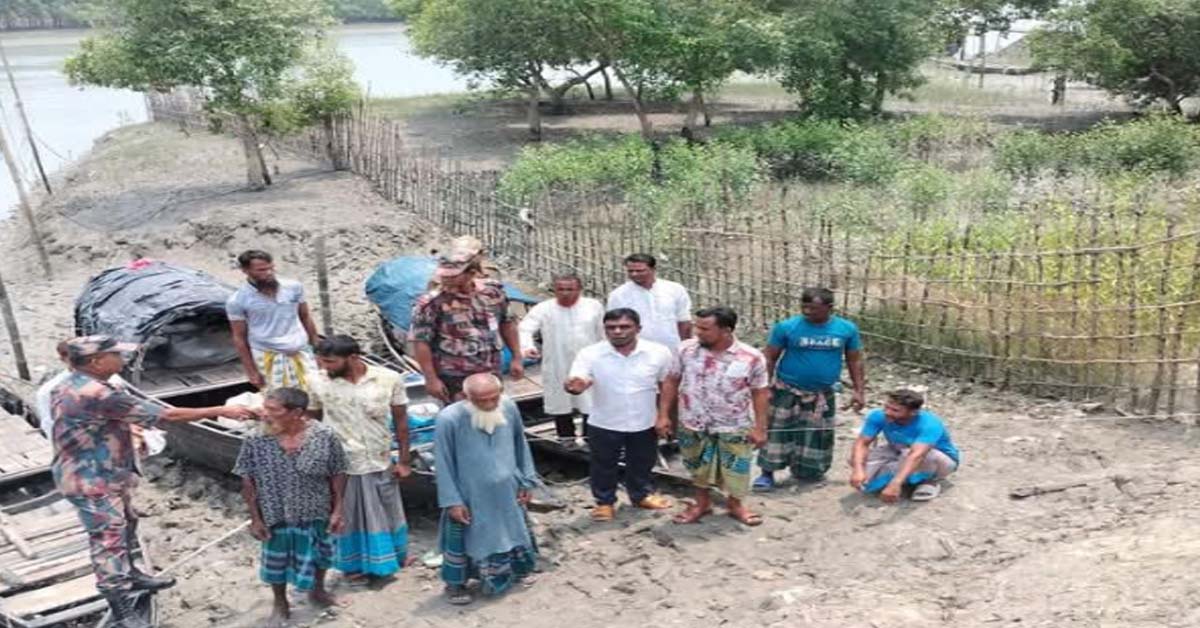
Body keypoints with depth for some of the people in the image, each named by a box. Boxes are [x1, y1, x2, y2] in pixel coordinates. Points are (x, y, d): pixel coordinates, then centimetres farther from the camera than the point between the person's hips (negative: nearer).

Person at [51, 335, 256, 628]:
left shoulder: (69, 386, 3)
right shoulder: (98, 395, -29)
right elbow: (167, 415, -28)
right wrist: (221, 411, -22)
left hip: (99, 476, 11)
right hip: (94, 483, -11)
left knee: (124, 528, 26)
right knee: (109, 542, -3)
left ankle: (130, 576, 46)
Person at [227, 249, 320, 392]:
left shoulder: (293, 287, 0)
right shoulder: (237, 302, -8)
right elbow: (239, 338, -2)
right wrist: (251, 371, -3)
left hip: (301, 353, 3)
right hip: (268, 359, -3)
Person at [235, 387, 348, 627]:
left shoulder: (324, 436, -20)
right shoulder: (255, 440, -18)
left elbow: (337, 475, -8)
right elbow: (248, 483, -8)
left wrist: (338, 510, -7)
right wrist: (255, 518, -7)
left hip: (316, 514, 1)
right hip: (276, 517, 0)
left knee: (319, 555, 22)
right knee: (276, 560, 17)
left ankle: (318, 591, 52)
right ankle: (280, 605, 43)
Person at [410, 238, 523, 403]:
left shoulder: (492, 291, -1)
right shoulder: (432, 303, -15)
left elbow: (507, 323, 12)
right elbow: (420, 342, -13)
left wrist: (516, 358, 11)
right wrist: (431, 379, -16)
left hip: (491, 374, 5)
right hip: (454, 378, -5)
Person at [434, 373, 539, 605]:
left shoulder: (509, 408, -11)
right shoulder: (449, 419, -24)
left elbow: (520, 445, 4)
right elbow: (443, 464, -15)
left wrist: (526, 481, 8)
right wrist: (452, 501, -14)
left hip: (507, 494, 4)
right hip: (470, 498, -4)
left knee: (513, 533, 21)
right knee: (461, 541, 9)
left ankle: (515, 573, 47)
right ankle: (454, 584, 34)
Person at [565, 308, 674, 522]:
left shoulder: (658, 352, -12)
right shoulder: (590, 354, -16)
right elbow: (575, 382, -22)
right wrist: (574, 385, -45)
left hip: (645, 424, 1)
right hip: (604, 425, -1)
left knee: (642, 464, 21)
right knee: (603, 466, 15)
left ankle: (642, 495, 45)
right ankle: (604, 502, 36)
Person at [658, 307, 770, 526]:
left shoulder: (752, 357, -15)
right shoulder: (687, 349, -10)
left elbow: (760, 393, -6)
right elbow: (671, 382, 0)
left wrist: (760, 427, -7)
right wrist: (663, 414, -2)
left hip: (734, 427, -1)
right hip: (694, 425, 2)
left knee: (736, 468, 11)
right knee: (698, 467, 17)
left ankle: (734, 503, 36)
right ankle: (702, 502, 40)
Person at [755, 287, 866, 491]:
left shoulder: (846, 329, -6)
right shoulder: (786, 327, -13)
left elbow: (854, 361, 5)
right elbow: (769, 358, -7)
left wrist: (859, 390, 2)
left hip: (823, 395, 3)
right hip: (788, 392, -2)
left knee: (817, 435, 13)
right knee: (777, 431, -4)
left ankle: (807, 473, 33)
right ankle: (767, 473, 9)